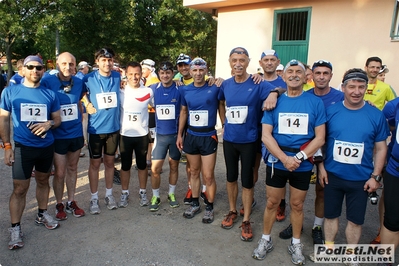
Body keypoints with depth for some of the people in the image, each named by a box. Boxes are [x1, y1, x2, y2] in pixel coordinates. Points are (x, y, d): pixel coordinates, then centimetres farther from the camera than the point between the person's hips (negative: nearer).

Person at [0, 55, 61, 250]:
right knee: (20, 188, 0)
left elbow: (58, 118, 7)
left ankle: (42, 214, 35)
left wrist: (49, 124, -17)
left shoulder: (50, 94, 1)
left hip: (47, 146, 3)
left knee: (43, 181, 17)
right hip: (23, 147, -3)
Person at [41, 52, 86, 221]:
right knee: (59, 172, 3)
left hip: (76, 133, 4)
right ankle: (59, 205, 24)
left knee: (72, 168, 16)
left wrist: (80, 118, 11)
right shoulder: (47, 82, -11)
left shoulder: (79, 82, 1)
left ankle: (71, 202, 31)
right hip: (58, 135, -4)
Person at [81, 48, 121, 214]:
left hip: (113, 126, 2)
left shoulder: (118, 77, -1)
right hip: (96, 127, -2)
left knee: (109, 162, 14)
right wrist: (87, 104, -6)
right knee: (95, 163, 8)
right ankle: (94, 198, 22)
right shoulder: (88, 79, -7)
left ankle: (109, 195, 30)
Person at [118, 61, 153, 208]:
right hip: (125, 134, 0)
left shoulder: (148, 92, -3)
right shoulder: (120, 91, -3)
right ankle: (125, 193, 26)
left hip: (142, 134, 0)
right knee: (125, 165, 11)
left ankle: (143, 193, 27)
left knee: (142, 165, 12)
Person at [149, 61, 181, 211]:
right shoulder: (153, 89, 0)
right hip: (160, 134, 1)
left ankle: (171, 194, 30)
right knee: (155, 168, -1)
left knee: (174, 166, 12)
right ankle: (155, 197, 19)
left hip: (175, 134, -1)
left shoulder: (180, 89, -6)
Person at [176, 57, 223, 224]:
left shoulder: (214, 89, -8)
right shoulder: (185, 90, 3)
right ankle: (195, 204, 31)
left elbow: (221, 109, 3)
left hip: (208, 137, -4)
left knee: (208, 175, 1)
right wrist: (179, 134, 11)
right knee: (194, 172, 15)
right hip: (191, 136, 4)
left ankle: (209, 208, 19)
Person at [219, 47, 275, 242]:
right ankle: (232, 211, 35)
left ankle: (246, 221, 21)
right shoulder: (226, 85, 2)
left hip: (249, 140, -4)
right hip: (229, 139, 4)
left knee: (247, 181, 5)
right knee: (231, 177, 16)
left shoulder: (258, 85, -12)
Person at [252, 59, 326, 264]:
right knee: (272, 203, 11)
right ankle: (265, 240, 31)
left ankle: (296, 244, 34)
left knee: (297, 204, 13)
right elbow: (266, 135, -6)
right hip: (276, 161, 0)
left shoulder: (315, 103, -3)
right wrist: (285, 158, -17)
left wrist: (299, 157, -17)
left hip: (303, 165, 0)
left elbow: (320, 138, -5)